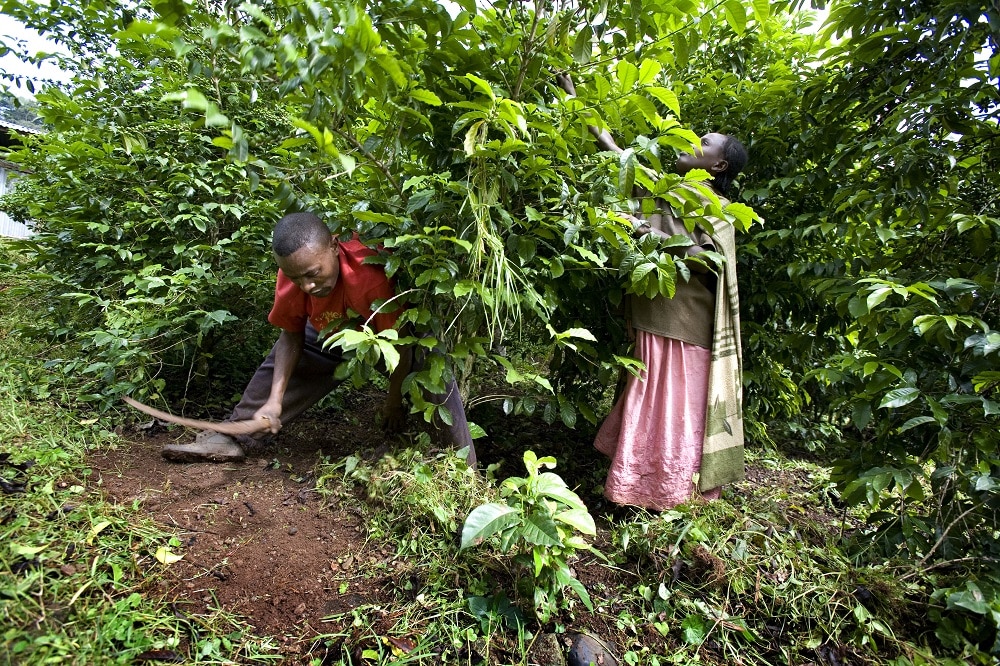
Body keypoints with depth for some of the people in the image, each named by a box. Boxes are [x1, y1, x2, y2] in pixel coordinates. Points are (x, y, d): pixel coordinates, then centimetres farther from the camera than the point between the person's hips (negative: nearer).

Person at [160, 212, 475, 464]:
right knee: (280, 363, 1)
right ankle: (232, 437, 11)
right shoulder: (293, 274, -27)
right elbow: (291, 336, -13)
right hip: (334, 333, 6)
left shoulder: (373, 274, -45)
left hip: (398, 327, -5)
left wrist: (394, 403, -20)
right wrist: (274, 401, -25)